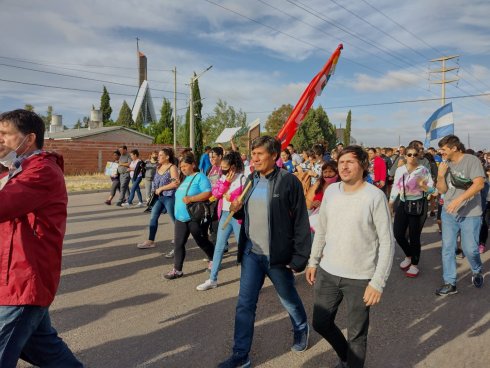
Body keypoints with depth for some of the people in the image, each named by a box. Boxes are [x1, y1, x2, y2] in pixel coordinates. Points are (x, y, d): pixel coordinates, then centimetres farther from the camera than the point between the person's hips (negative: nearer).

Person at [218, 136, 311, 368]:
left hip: (277, 254, -5)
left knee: (289, 300, 18)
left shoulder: (289, 181, -14)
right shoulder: (251, 179, 5)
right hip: (251, 253, 5)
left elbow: (301, 222, -14)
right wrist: (238, 209, -5)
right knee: (245, 304, 8)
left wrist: (300, 257, -15)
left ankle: (301, 330, 48)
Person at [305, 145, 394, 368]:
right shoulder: (331, 191, 2)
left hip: (360, 278, -5)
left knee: (356, 334, 9)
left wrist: (378, 282, -16)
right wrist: (313, 261, 12)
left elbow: (387, 243, -12)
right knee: (320, 324, 17)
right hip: (327, 273, 5)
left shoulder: (375, 196, -14)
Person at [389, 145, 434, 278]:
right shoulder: (399, 170, 4)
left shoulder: (423, 170, -5)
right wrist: (390, 203, 11)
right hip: (402, 204, 4)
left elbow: (431, 189, -5)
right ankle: (408, 256, 32)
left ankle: (414, 265, 20)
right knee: (398, 234, 3)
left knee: (414, 236, 3)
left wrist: (423, 186, -25)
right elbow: (395, 187, 11)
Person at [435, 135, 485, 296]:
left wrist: (459, 199, -30)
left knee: (470, 249, 2)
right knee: (447, 248, 4)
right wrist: (440, 175, -12)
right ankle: (450, 283, 14)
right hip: (449, 213, 5)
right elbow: (442, 190, 6)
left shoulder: (471, 160, -10)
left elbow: (479, 184, -22)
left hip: (470, 214, -5)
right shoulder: (446, 164, 5)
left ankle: (477, 272, 34)